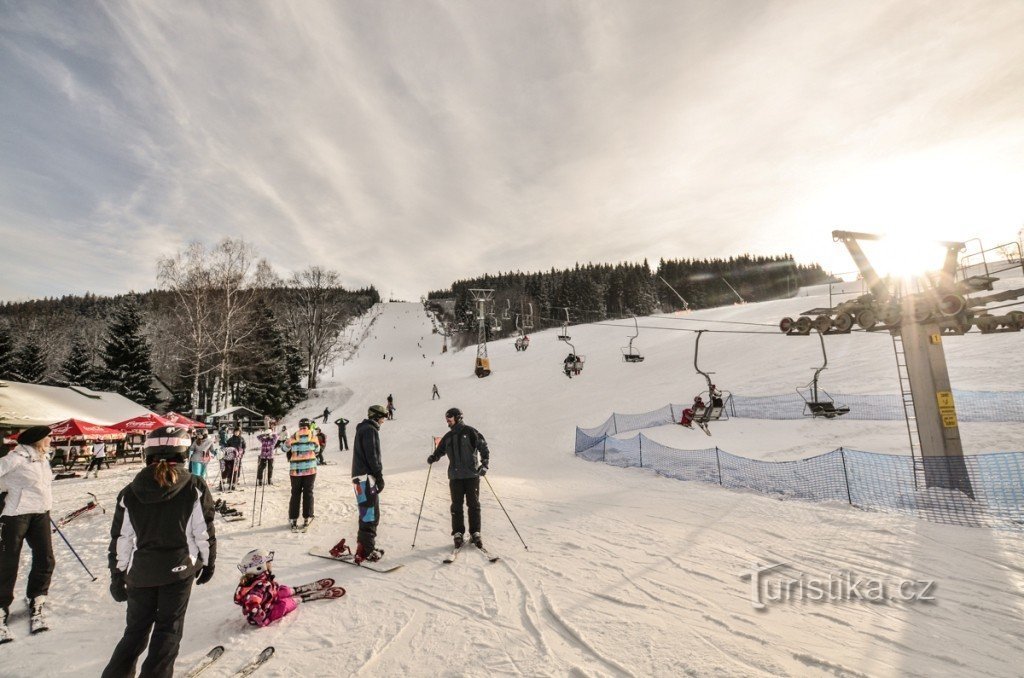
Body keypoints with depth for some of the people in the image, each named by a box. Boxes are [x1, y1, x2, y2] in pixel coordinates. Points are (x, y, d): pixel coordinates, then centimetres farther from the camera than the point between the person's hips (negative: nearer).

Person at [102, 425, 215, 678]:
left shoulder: (130, 492, -4)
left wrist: (117, 575, 14)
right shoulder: (195, 487, -12)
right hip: (179, 570, -3)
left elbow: (120, 538, 2)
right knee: (168, 629, 12)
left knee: (136, 629, 23)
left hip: (141, 571, 3)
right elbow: (204, 531, -7)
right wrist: (208, 562, 8)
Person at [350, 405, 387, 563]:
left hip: (366, 477, 10)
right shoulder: (369, 430, -11)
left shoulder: (365, 429, 20)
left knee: (372, 514, 15)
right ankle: (366, 551, -5)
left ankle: (367, 547, 22)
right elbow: (371, 456, -18)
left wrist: (377, 475, 18)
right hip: (366, 477, -10)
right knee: (369, 515, -8)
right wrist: (379, 476, -15)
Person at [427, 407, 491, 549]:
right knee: (456, 506, 6)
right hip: (455, 476, 4)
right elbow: (440, 450, 22)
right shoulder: (448, 437, 14)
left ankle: (475, 533, 13)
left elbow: (484, 448, -5)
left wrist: (484, 464, -17)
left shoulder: (470, 432, -3)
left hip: (472, 474, -4)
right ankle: (458, 534, 17)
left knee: (473, 504, 2)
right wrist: (433, 458, -1)